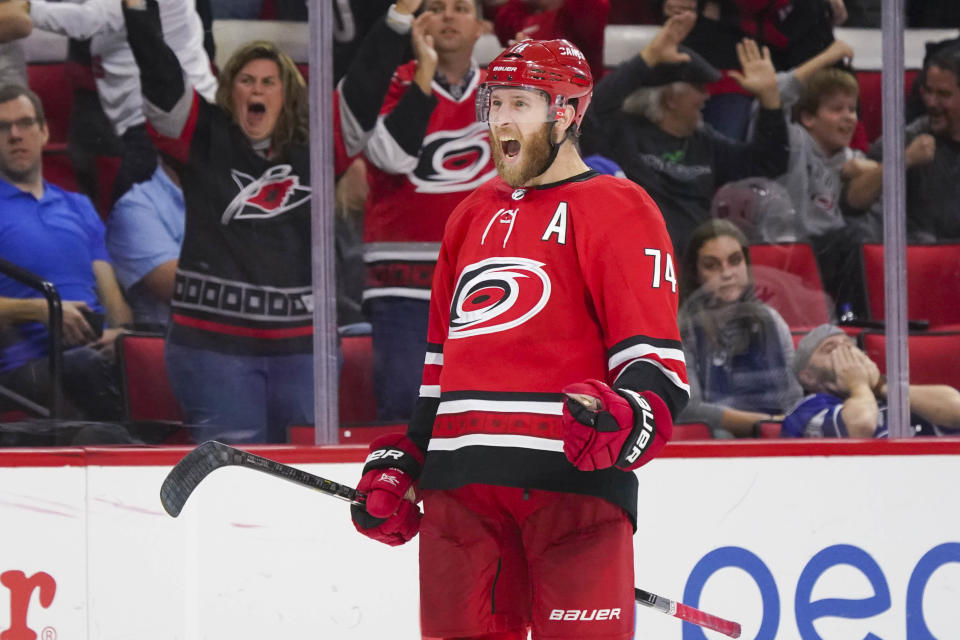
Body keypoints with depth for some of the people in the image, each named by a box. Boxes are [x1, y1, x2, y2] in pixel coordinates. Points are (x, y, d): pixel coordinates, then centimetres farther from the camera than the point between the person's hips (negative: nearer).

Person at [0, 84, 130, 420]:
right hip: (30, 365, -4)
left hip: (96, 352, 4)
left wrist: (120, 330, -1)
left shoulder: (79, 207, 29)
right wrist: (41, 309, -15)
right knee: (89, 368, -40)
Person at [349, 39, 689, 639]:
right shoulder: (474, 215, 24)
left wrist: (624, 421, -26)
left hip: (573, 477, -6)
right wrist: (398, 463, 23)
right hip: (461, 482, 7)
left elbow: (656, 359, -6)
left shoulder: (616, 208, 2)